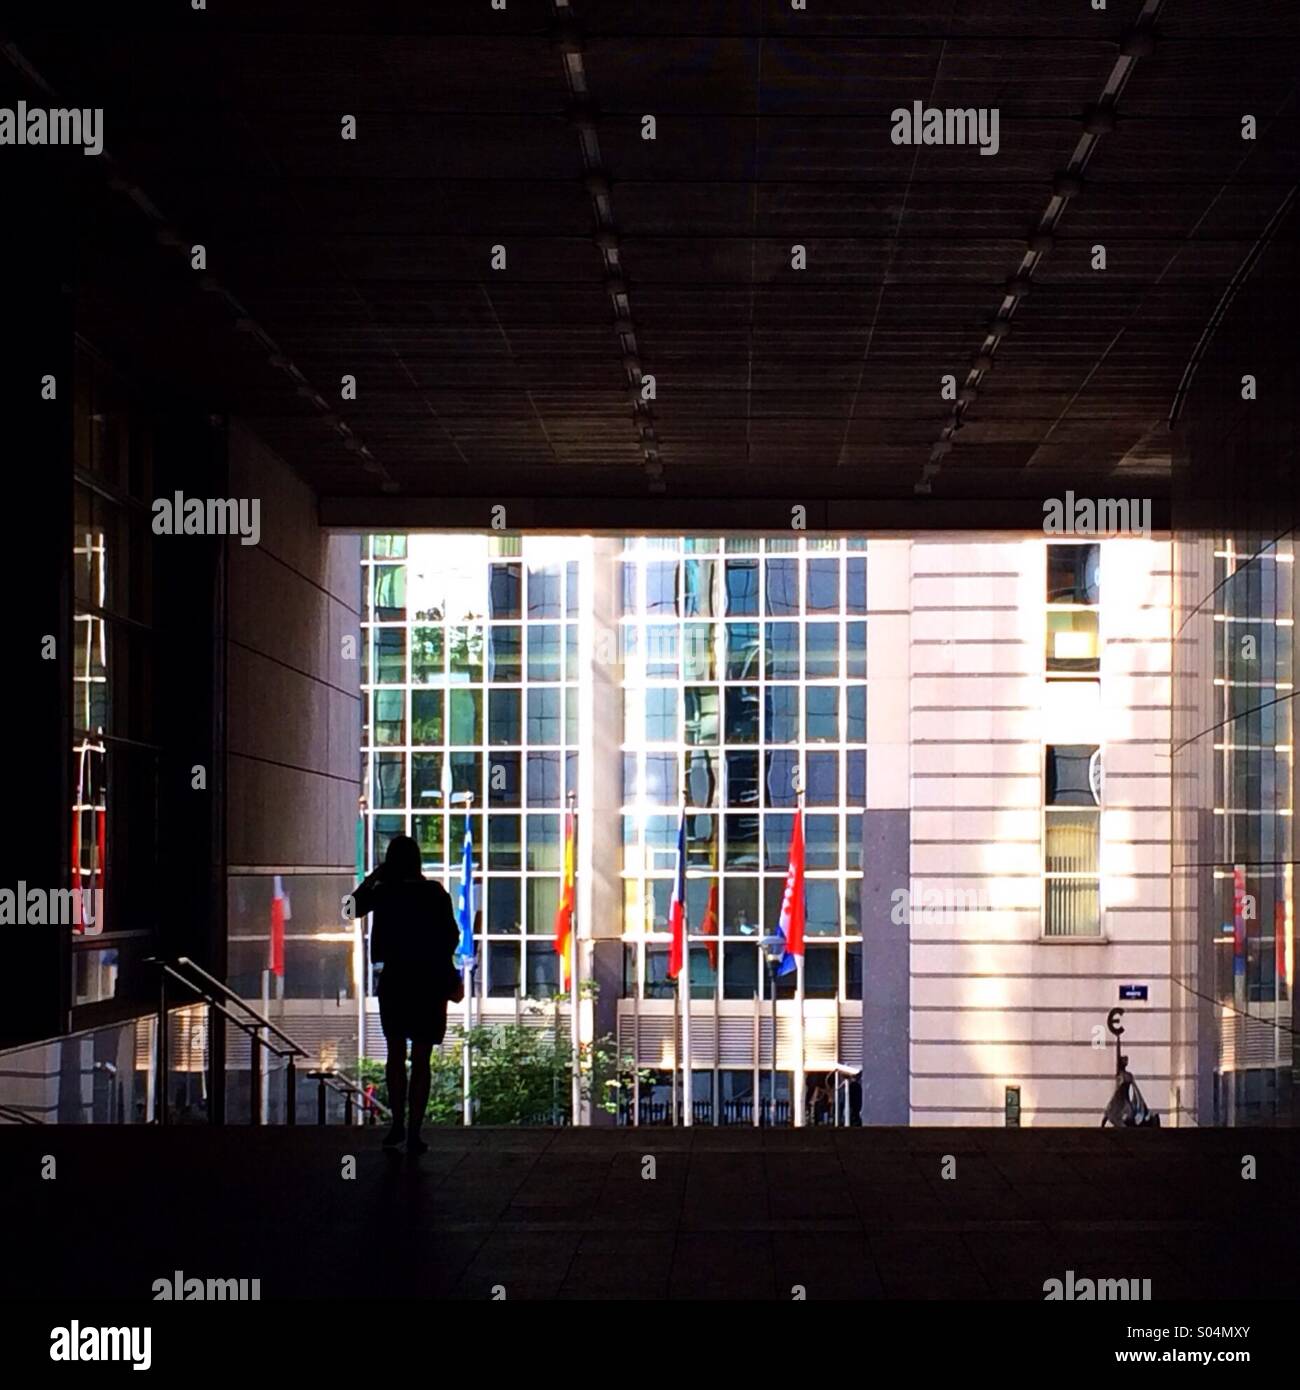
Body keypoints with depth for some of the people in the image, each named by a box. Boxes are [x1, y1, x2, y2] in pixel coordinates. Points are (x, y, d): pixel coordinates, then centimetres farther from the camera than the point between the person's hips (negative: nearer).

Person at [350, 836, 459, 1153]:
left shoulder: (383, 893, -6)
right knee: (420, 1061, 3)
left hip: (395, 981, 1)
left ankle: (397, 1125, 16)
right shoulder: (435, 894, -7)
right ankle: (413, 1134, -1)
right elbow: (452, 937, -3)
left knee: (395, 1055, 17)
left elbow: (354, 907, 14)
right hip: (430, 982, -1)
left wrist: (373, 876, 18)